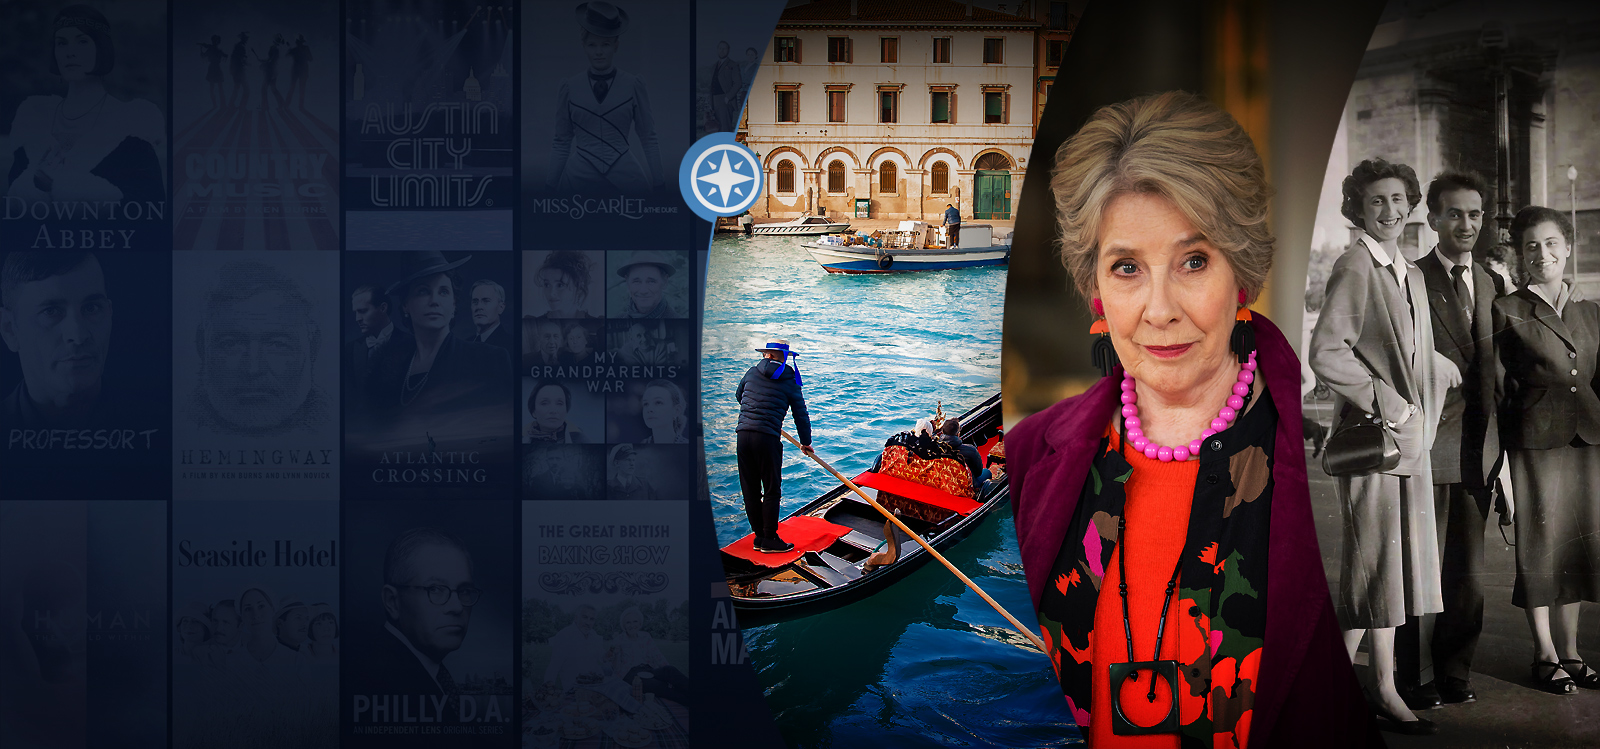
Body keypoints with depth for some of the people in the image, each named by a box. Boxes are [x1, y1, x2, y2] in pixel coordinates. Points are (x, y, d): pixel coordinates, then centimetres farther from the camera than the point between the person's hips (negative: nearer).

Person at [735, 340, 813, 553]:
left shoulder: (752, 373, 10)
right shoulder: (789, 382, 1)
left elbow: (738, 395, 30)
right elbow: (801, 415, 7)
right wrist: (806, 443, 21)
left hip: (743, 436, 4)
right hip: (767, 438, -4)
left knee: (750, 489, 11)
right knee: (772, 490, 5)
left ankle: (759, 536, 17)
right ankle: (769, 539, 5)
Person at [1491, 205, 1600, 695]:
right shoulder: (1507, 311, -2)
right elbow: (1497, 386, -4)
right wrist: (1500, 455, -8)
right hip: (1534, 439, -5)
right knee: (1540, 543, 0)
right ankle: (1546, 655, 10)